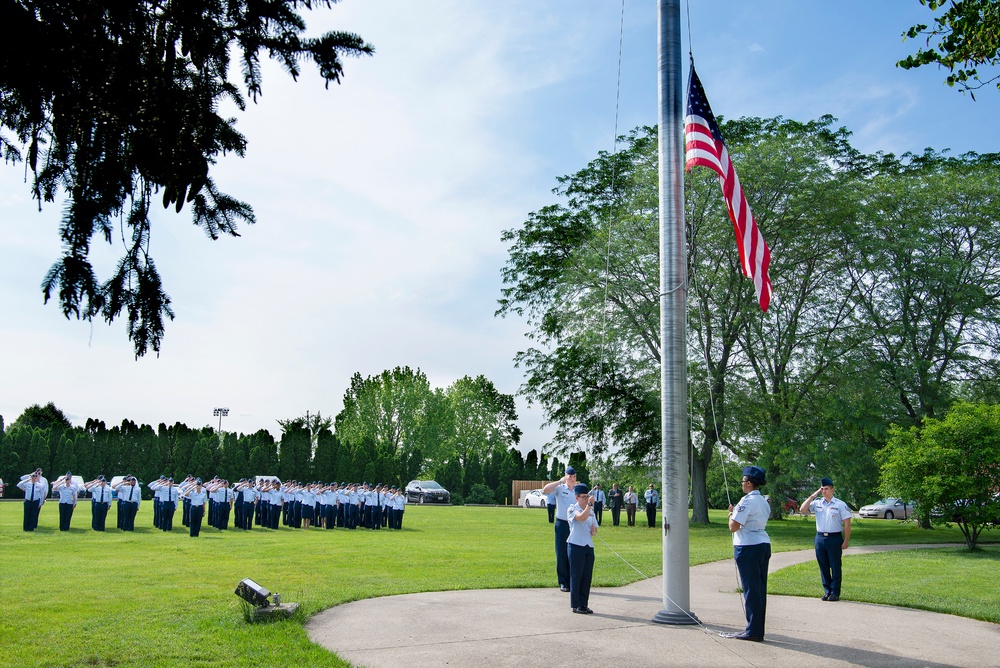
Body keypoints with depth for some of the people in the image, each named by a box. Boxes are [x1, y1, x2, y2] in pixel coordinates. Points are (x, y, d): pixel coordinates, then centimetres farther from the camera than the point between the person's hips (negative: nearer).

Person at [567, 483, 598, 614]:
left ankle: (584, 604, 15)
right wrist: (590, 504, -26)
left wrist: (594, 531, -2)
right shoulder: (572, 509, -5)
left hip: (589, 547, 6)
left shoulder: (591, 511, 14)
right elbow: (581, 517, -26)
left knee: (587, 576, 7)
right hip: (576, 546, -6)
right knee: (576, 576, -1)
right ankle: (576, 605, 6)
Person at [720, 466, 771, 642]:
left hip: (748, 547, -9)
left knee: (751, 588, -3)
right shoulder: (764, 502, 13)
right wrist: (736, 513, 15)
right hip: (763, 544, 9)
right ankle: (758, 630, 18)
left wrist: (731, 514, 1)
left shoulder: (747, 501, -15)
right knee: (760, 588, 11)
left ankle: (753, 631, 1)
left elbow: (733, 527, -17)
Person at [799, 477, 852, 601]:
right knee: (823, 567, 9)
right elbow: (802, 509, 0)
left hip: (834, 538, -4)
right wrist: (812, 496, -3)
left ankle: (835, 593, 10)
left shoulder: (840, 505, -3)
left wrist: (846, 541, -8)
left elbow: (847, 523, -3)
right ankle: (827, 591, 19)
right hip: (820, 538, 4)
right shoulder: (817, 503, 8)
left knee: (835, 567, 2)